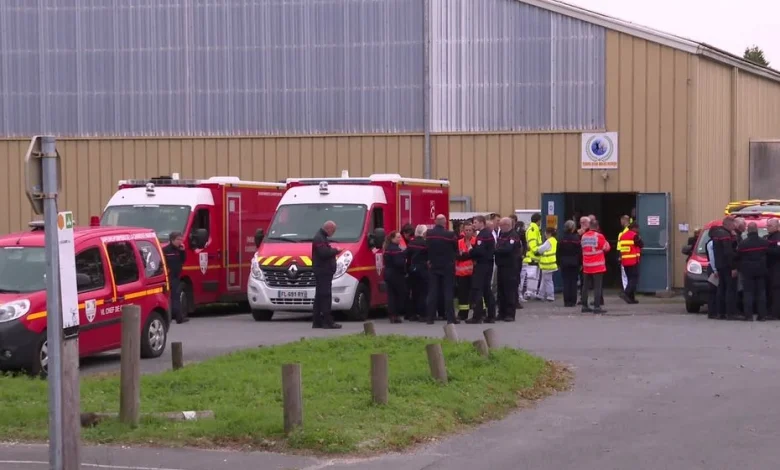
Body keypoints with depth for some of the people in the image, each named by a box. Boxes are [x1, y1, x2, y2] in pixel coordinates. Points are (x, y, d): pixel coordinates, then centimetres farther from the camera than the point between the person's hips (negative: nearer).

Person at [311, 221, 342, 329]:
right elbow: (324, 253, -23)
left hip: (323, 272, 11)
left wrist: (333, 251, 10)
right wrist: (335, 251, -10)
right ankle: (327, 321, -16)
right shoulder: (319, 239, -13)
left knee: (320, 297, 12)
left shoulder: (322, 238, 21)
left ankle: (317, 321, 15)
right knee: (325, 296, -13)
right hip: (323, 271, -11)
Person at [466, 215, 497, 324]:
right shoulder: (488, 234, 15)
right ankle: (491, 316, 14)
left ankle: (477, 316, -6)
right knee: (486, 290, 13)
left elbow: (479, 250, -24)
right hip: (488, 264, 10)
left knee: (477, 290, -6)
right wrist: (472, 252, 3)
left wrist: (470, 251, -6)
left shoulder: (482, 235, -16)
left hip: (482, 266, -10)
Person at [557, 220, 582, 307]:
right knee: (573, 282, 3)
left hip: (564, 263, 1)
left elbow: (558, 253, 2)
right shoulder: (576, 239, -7)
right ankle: (573, 301, 1)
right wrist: (580, 263, 3)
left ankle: (566, 301, 0)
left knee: (566, 282, 3)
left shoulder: (562, 239, -2)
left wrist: (559, 263, 10)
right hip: (574, 263, -1)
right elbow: (580, 252, -4)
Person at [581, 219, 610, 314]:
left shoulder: (583, 236, 5)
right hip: (598, 266, -5)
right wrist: (606, 242, 15)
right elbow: (606, 248, -3)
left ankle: (584, 306, 14)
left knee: (586, 286, 11)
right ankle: (597, 307, -8)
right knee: (597, 286, -4)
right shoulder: (599, 236, -11)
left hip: (586, 266, 5)